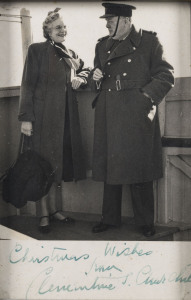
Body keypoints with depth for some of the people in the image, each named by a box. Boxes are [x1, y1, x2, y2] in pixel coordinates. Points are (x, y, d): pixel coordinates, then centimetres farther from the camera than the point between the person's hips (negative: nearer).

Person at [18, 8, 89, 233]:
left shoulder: (70, 54, 16)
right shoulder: (37, 50, -1)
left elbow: (84, 71, 26)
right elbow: (27, 85, -6)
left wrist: (80, 78, 0)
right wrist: (26, 117, -14)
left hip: (66, 117, 6)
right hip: (44, 115, -5)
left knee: (60, 162, 9)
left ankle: (54, 208, 21)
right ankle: (44, 214, 8)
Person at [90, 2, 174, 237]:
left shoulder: (148, 41, 0)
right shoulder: (102, 45, 14)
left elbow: (166, 75, -1)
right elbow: (96, 80, 22)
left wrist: (148, 96, -13)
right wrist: (95, 77, 0)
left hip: (137, 117, -4)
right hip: (109, 118, 4)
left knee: (138, 168, 1)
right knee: (111, 166, 9)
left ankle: (145, 222, 15)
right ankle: (110, 218, 23)